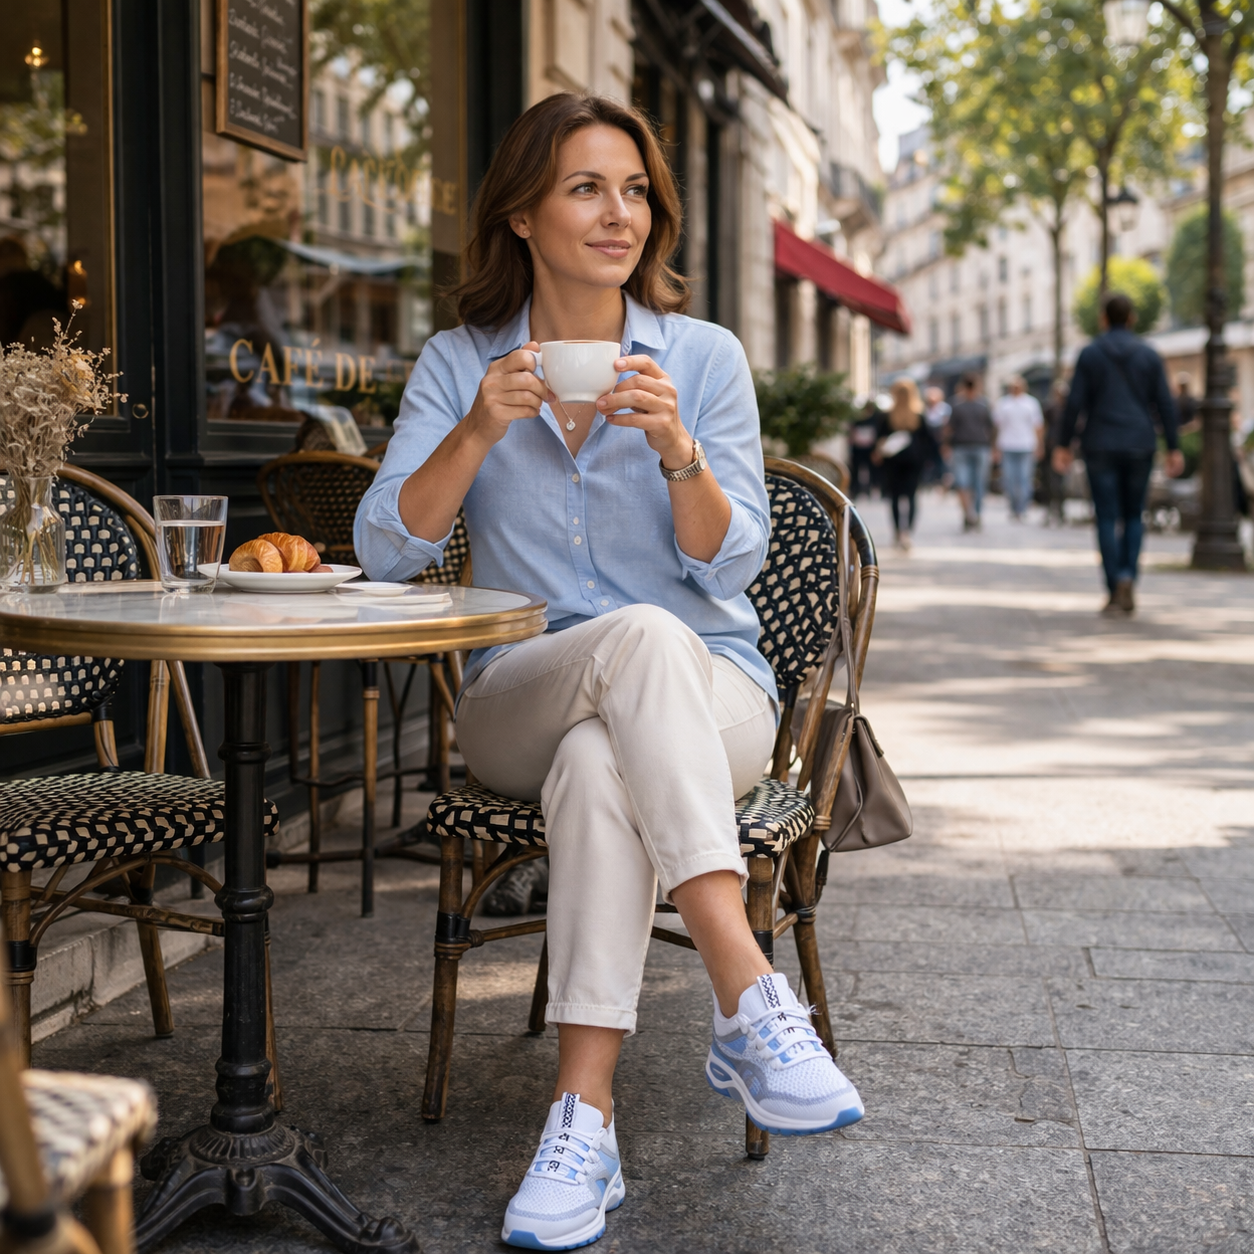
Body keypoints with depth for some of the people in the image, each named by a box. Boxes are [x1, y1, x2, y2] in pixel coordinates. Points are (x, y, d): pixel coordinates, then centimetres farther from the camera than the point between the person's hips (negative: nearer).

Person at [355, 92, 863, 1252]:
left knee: (602, 761, -37)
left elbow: (729, 565, -4)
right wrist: (478, 434, -19)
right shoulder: (459, 364, 7)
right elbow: (386, 550, -4)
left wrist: (677, 450, -23)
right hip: (518, 704, 0)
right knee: (641, 636, -37)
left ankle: (584, 1122, -38)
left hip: (707, 697, 0)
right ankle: (752, 997, -43)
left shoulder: (705, 357, 4)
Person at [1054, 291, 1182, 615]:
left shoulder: (1090, 354, -1)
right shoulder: (1149, 355, 3)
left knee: (1107, 520, 2)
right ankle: (1128, 576, -7)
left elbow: (1075, 402, -6)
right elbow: (1164, 403, 0)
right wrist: (1174, 448, 3)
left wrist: (1063, 445, -1)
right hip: (1139, 446, 2)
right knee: (1133, 517, 14)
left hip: (1101, 448, -1)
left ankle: (1115, 593, -3)